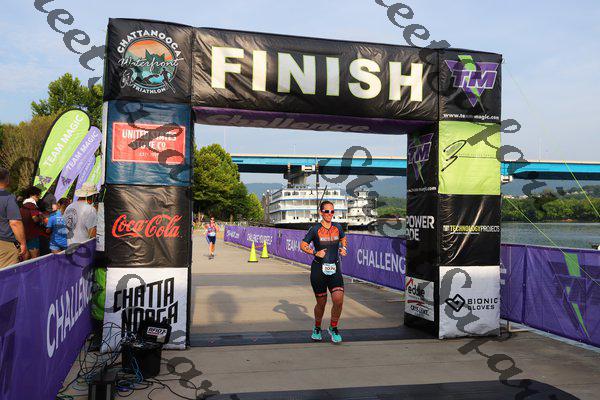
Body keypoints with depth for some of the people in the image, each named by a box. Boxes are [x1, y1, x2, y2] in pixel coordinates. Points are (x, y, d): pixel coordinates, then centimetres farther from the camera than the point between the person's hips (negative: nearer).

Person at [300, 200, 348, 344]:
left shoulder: (337, 227, 5)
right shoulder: (315, 229, -5)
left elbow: (343, 239, 25)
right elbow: (303, 245, 0)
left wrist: (343, 248, 6)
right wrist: (315, 253, -14)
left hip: (335, 269, 2)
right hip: (318, 269, -2)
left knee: (339, 300, -14)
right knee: (321, 303, 7)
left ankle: (333, 328, 9)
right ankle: (317, 328, 34)